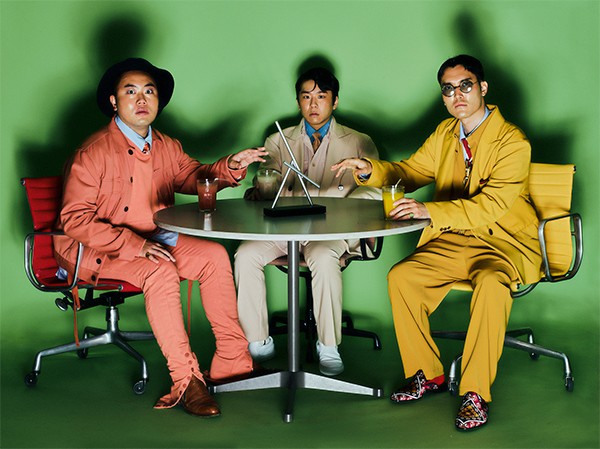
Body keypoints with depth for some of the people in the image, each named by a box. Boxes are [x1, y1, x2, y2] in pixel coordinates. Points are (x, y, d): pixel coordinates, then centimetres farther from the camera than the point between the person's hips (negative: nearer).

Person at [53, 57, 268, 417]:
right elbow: (75, 219, -19)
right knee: (161, 273, -31)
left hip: (153, 241, 7)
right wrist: (135, 245, -27)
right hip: (99, 252, -7)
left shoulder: (167, 147, 4)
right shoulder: (93, 154, -17)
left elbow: (193, 177, 22)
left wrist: (230, 167, 0)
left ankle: (232, 361, -4)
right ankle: (186, 381, -24)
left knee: (215, 255, -9)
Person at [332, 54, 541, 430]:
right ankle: (428, 375, 1)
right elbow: (410, 172, 19)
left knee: (491, 284, -37)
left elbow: (491, 206, -25)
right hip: (454, 242, 7)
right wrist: (371, 170, -2)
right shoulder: (445, 134, 10)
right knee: (400, 277, -14)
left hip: (505, 243, -6)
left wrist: (429, 211, -35)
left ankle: (476, 393, -23)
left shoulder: (512, 142, -13)